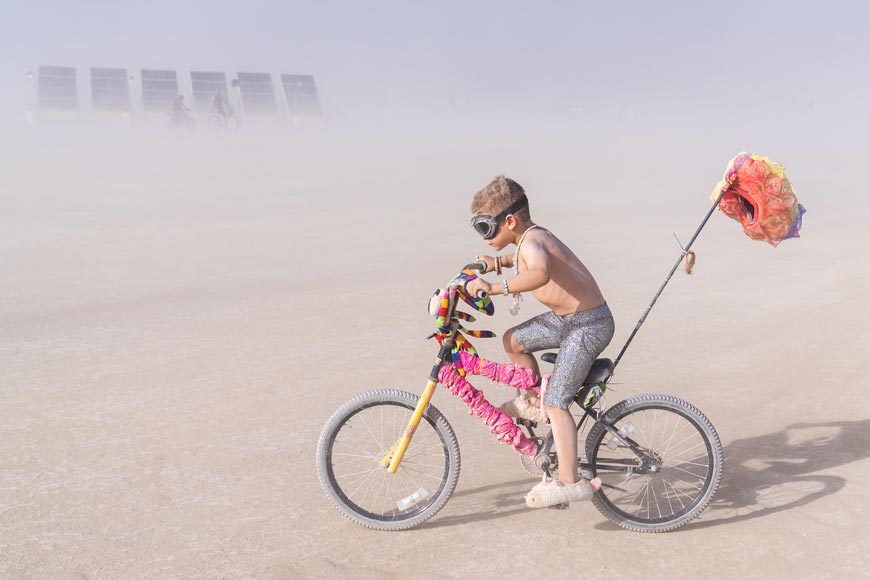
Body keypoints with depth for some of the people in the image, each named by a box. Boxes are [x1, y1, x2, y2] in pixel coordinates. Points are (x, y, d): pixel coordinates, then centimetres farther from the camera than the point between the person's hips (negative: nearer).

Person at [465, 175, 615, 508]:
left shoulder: (530, 242, -22)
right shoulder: (533, 236, 8)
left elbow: (540, 273, -47)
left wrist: (494, 288, -45)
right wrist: (498, 262, 21)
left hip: (589, 324, -10)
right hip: (568, 318, 10)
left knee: (556, 402, -12)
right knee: (513, 340, 19)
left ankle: (569, 481, -9)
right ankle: (533, 401, 32)